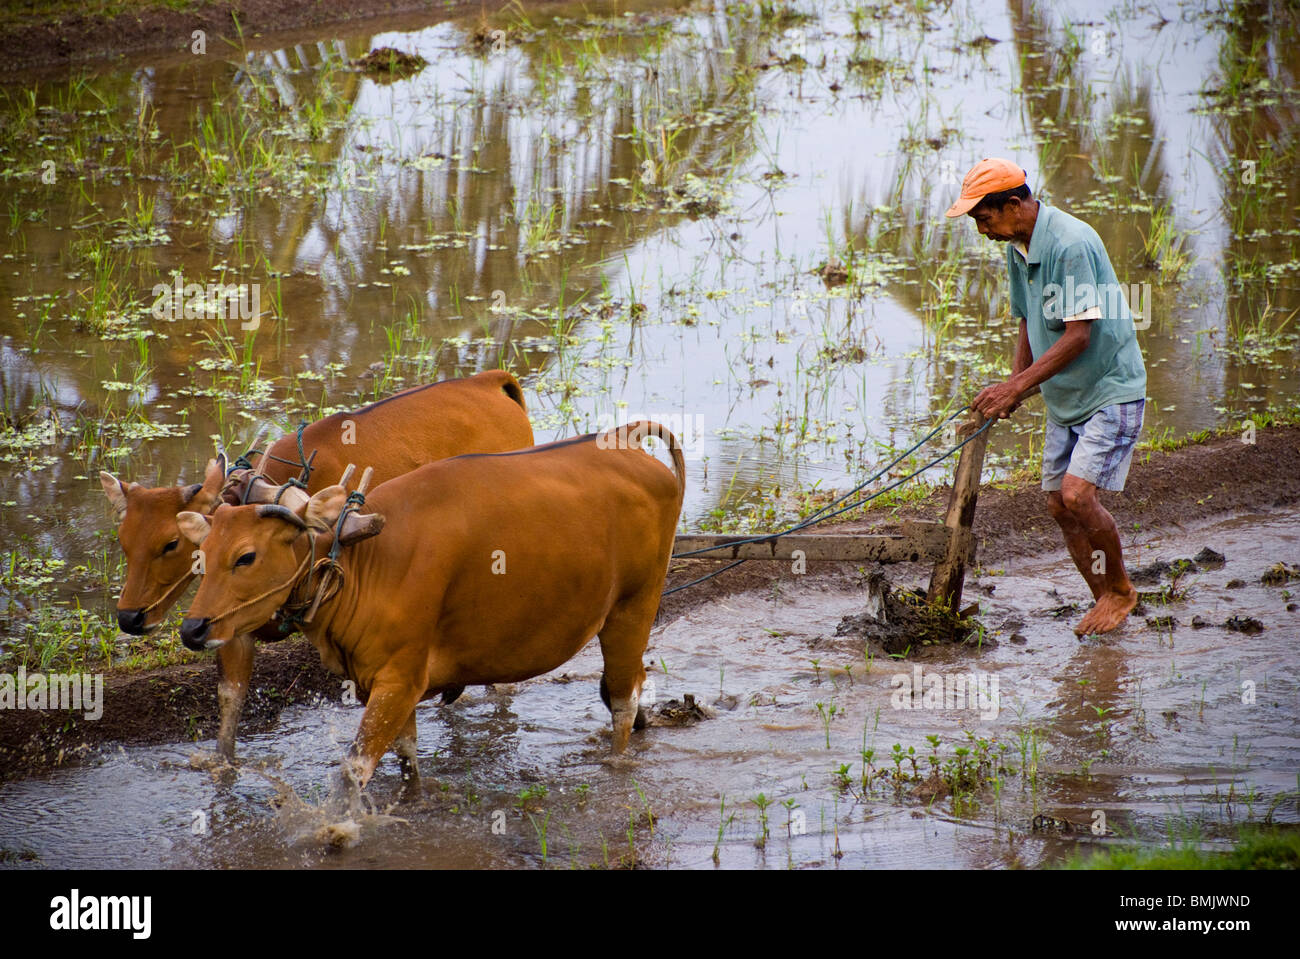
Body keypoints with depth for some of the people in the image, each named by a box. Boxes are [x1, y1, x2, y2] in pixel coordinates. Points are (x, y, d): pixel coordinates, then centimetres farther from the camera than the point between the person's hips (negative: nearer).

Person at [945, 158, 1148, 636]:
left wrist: (1017, 386, -23)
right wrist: (1014, 386, 3)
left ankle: (1120, 588, 2)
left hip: (1110, 392, -9)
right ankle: (1105, 600, 19)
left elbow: (1078, 335, -25)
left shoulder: (1072, 244, -23)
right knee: (1059, 506, 7)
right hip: (1063, 399, 9)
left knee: (1077, 495, -19)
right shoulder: (1018, 248, 6)